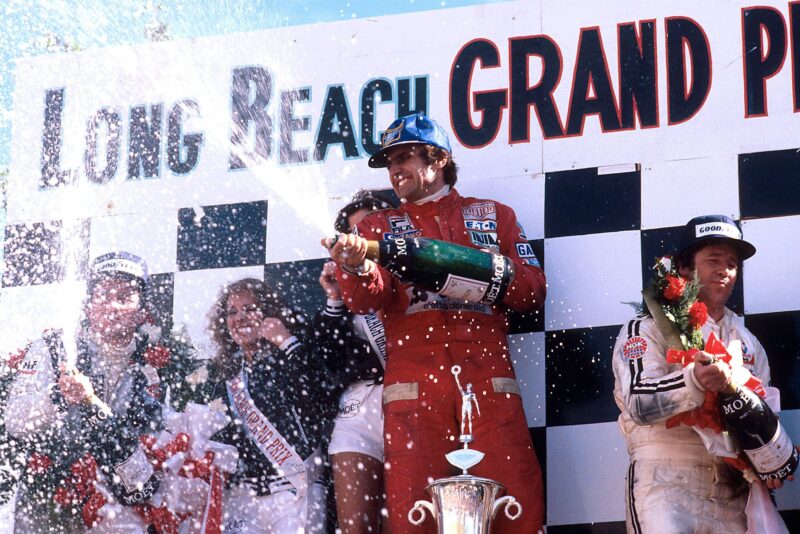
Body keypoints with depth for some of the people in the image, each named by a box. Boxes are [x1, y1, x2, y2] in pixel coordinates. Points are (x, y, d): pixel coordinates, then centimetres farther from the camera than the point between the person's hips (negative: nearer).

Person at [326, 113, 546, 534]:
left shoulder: (495, 215, 20)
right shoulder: (379, 226, 20)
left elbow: (533, 291, 10)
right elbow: (365, 299, 2)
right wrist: (356, 268, -22)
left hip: (489, 383, 0)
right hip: (414, 387, 0)